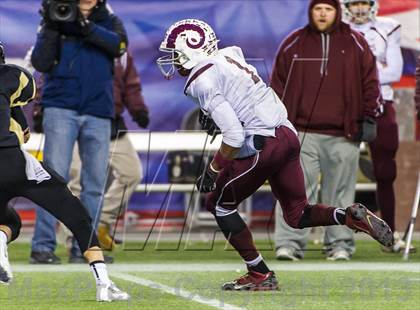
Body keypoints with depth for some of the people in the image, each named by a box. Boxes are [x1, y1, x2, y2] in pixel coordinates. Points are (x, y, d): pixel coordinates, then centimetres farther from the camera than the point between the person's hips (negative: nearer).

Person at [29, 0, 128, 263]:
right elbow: (40, 63, -3)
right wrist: (51, 28, -14)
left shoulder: (109, 22, 11)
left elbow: (119, 44, -11)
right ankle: (43, 246, -10)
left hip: (98, 113, 3)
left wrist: (86, 27, -22)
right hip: (61, 109, -3)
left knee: (95, 182, 2)